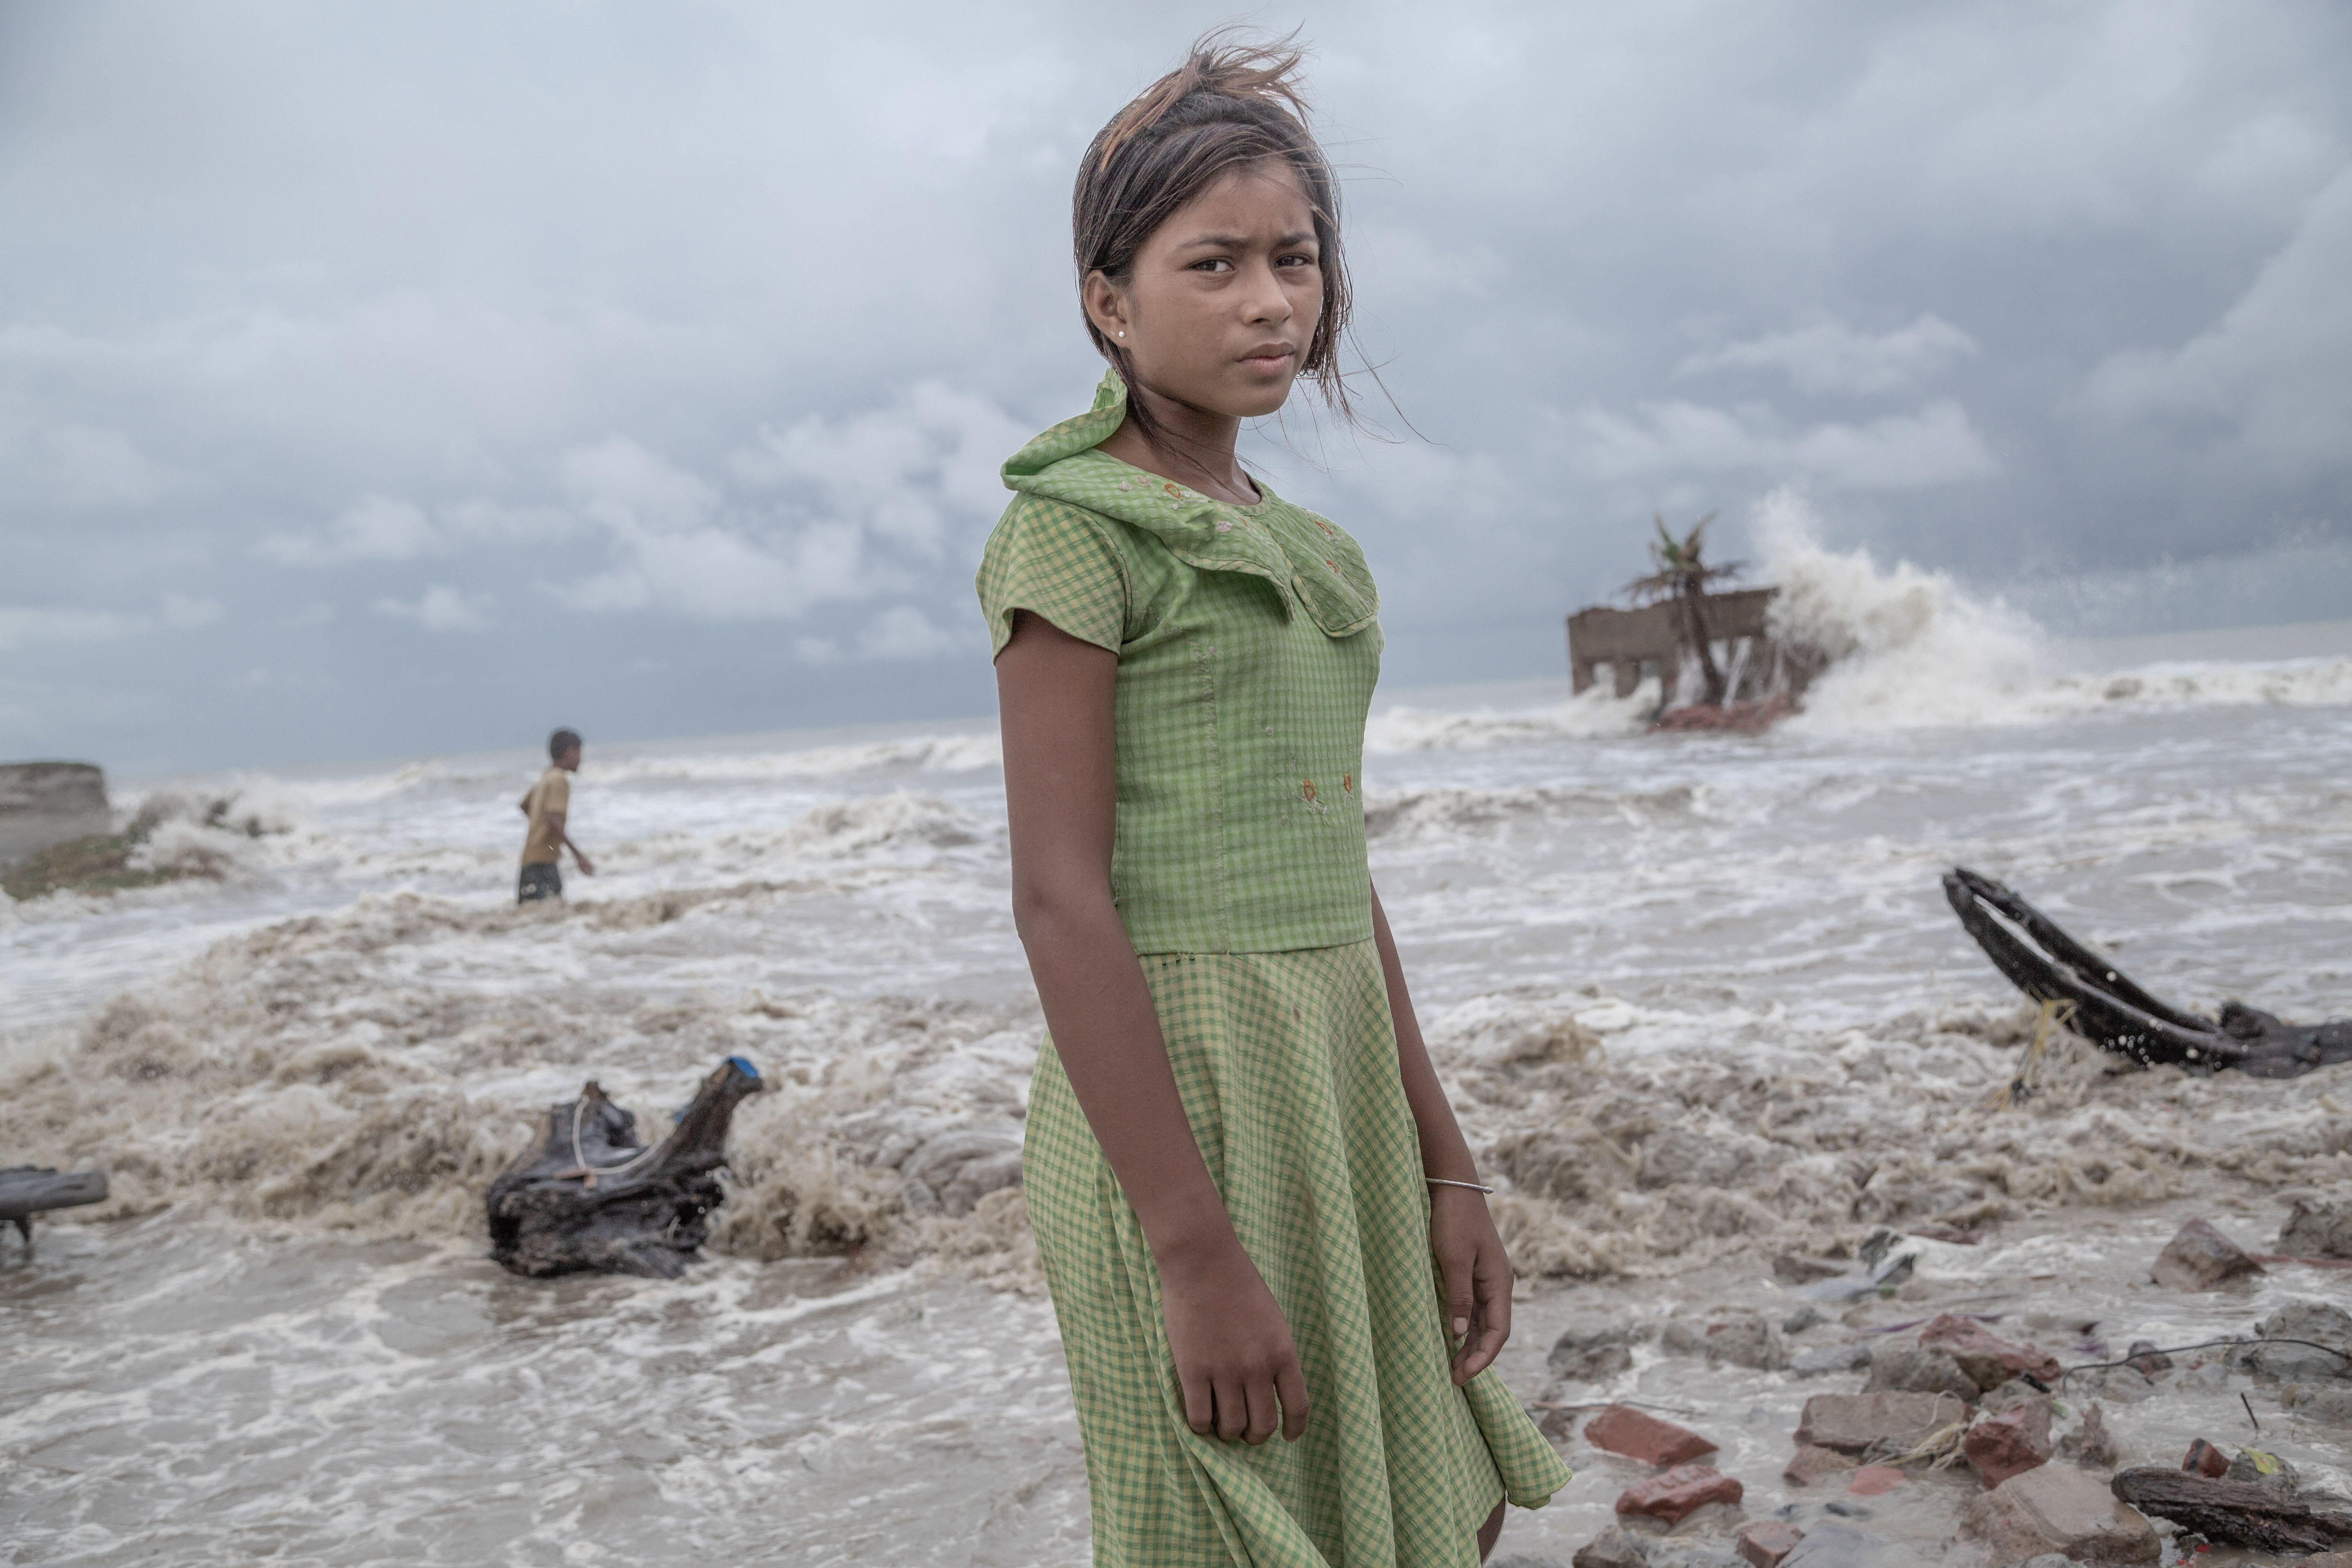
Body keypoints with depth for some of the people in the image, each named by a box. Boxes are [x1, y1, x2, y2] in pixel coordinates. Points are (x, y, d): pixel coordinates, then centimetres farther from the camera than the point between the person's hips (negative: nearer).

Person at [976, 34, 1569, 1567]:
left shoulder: (1314, 559, 14)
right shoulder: (1075, 525, -9)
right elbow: (1060, 894, -16)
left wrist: (1444, 1165, 11)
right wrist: (1195, 1250, -20)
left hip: (1337, 1093, 8)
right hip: (1172, 1104, -8)